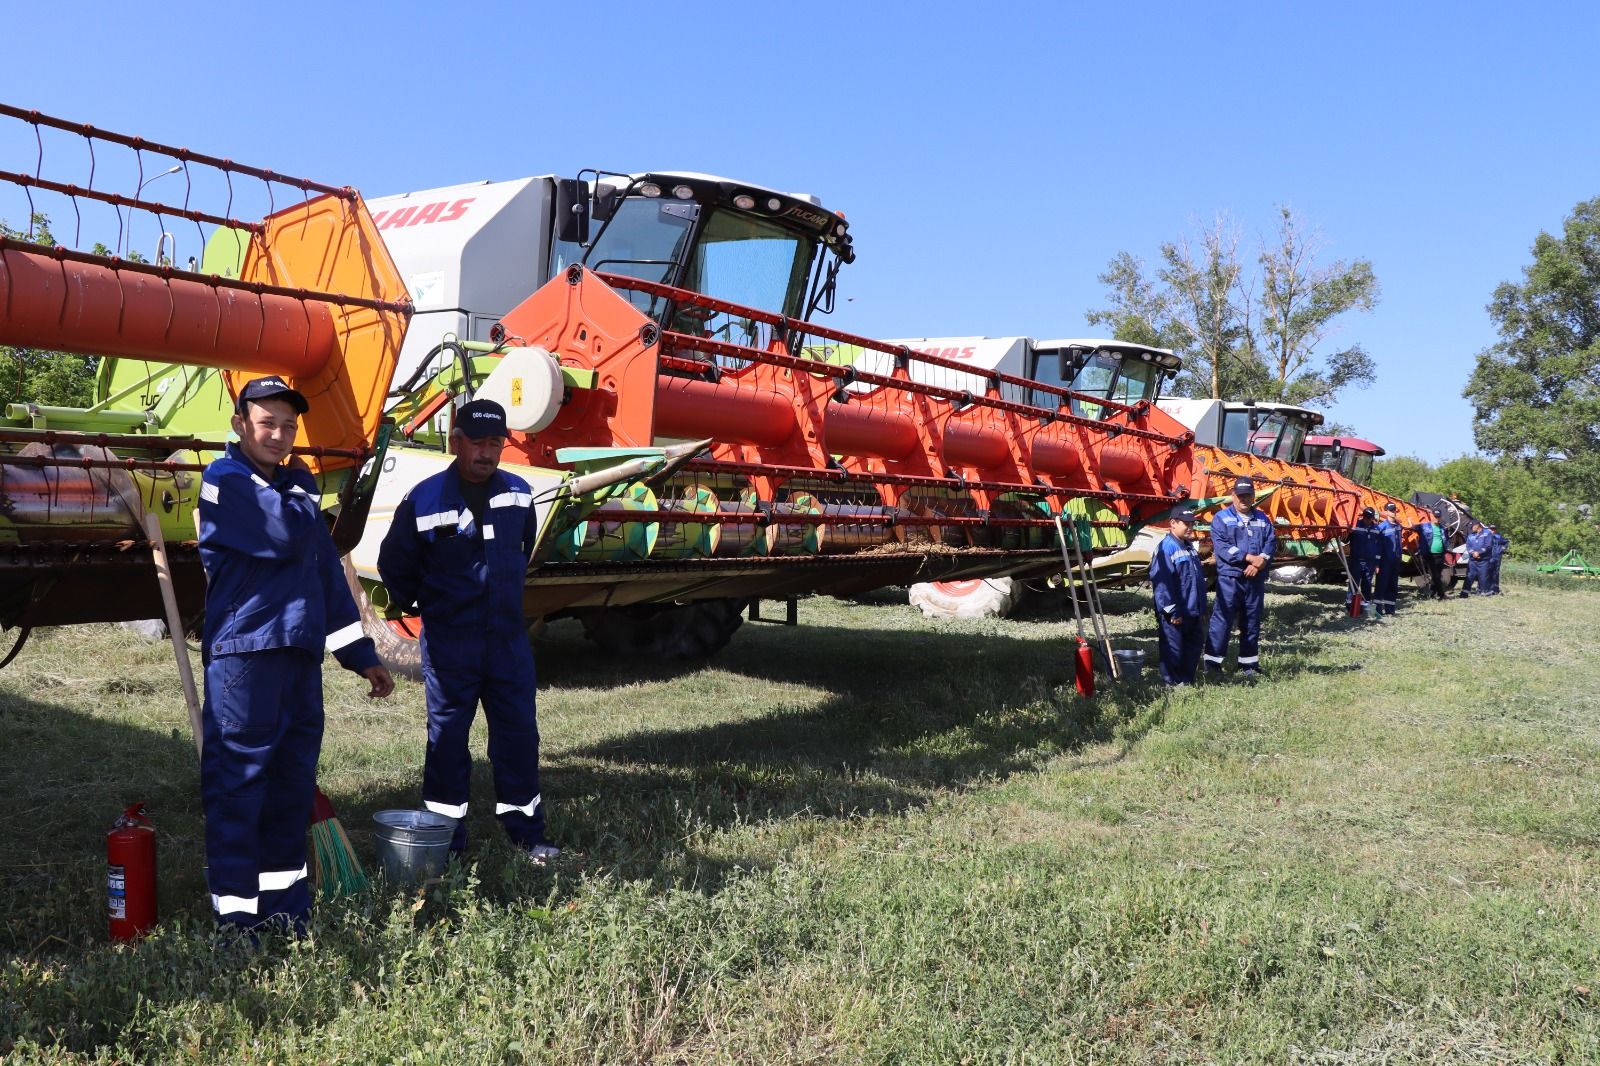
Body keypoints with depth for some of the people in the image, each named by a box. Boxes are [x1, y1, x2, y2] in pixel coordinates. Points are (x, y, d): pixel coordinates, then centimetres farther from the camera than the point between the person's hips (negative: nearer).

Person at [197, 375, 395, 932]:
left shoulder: (293, 487, 18)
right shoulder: (224, 481, -4)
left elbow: (327, 573, 20)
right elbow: (284, 536, -19)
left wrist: (362, 655, 17)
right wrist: (305, 489, 2)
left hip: (301, 652, 7)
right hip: (243, 653, -7)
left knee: (293, 782, 11)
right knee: (237, 780, -5)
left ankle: (286, 904, 21)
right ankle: (237, 913, 1)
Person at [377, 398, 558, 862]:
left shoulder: (519, 494, 3)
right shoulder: (424, 500, -10)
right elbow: (394, 566, 3)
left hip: (508, 638, 3)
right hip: (448, 645, -3)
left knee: (519, 733, 6)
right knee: (447, 737, 5)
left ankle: (527, 832, 18)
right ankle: (446, 838, 17)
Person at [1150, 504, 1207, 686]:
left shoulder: (1189, 547, 14)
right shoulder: (1166, 548, -16)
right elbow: (1162, 582, -21)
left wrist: (1202, 609, 20)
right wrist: (1172, 611, -20)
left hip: (1193, 612, 9)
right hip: (1175, 615, -9)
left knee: (1195, 645, 15)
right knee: (1174, 650, 0)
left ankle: (1186, 681, 27)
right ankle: (1172, 684, 11)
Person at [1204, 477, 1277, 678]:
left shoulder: (1262, 518, 14)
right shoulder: (1222, 518, 0)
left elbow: (1271, 542, 5)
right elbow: (1221, 547, -12)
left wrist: (1261, 561, -14)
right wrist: (1249, 557, -18)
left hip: (1255, 578, 5)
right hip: (1230, 577, -4)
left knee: (1252, 621, 10)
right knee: (1222, 619, -7)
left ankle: (1249, 663, 19)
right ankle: (1212, 662, -4)